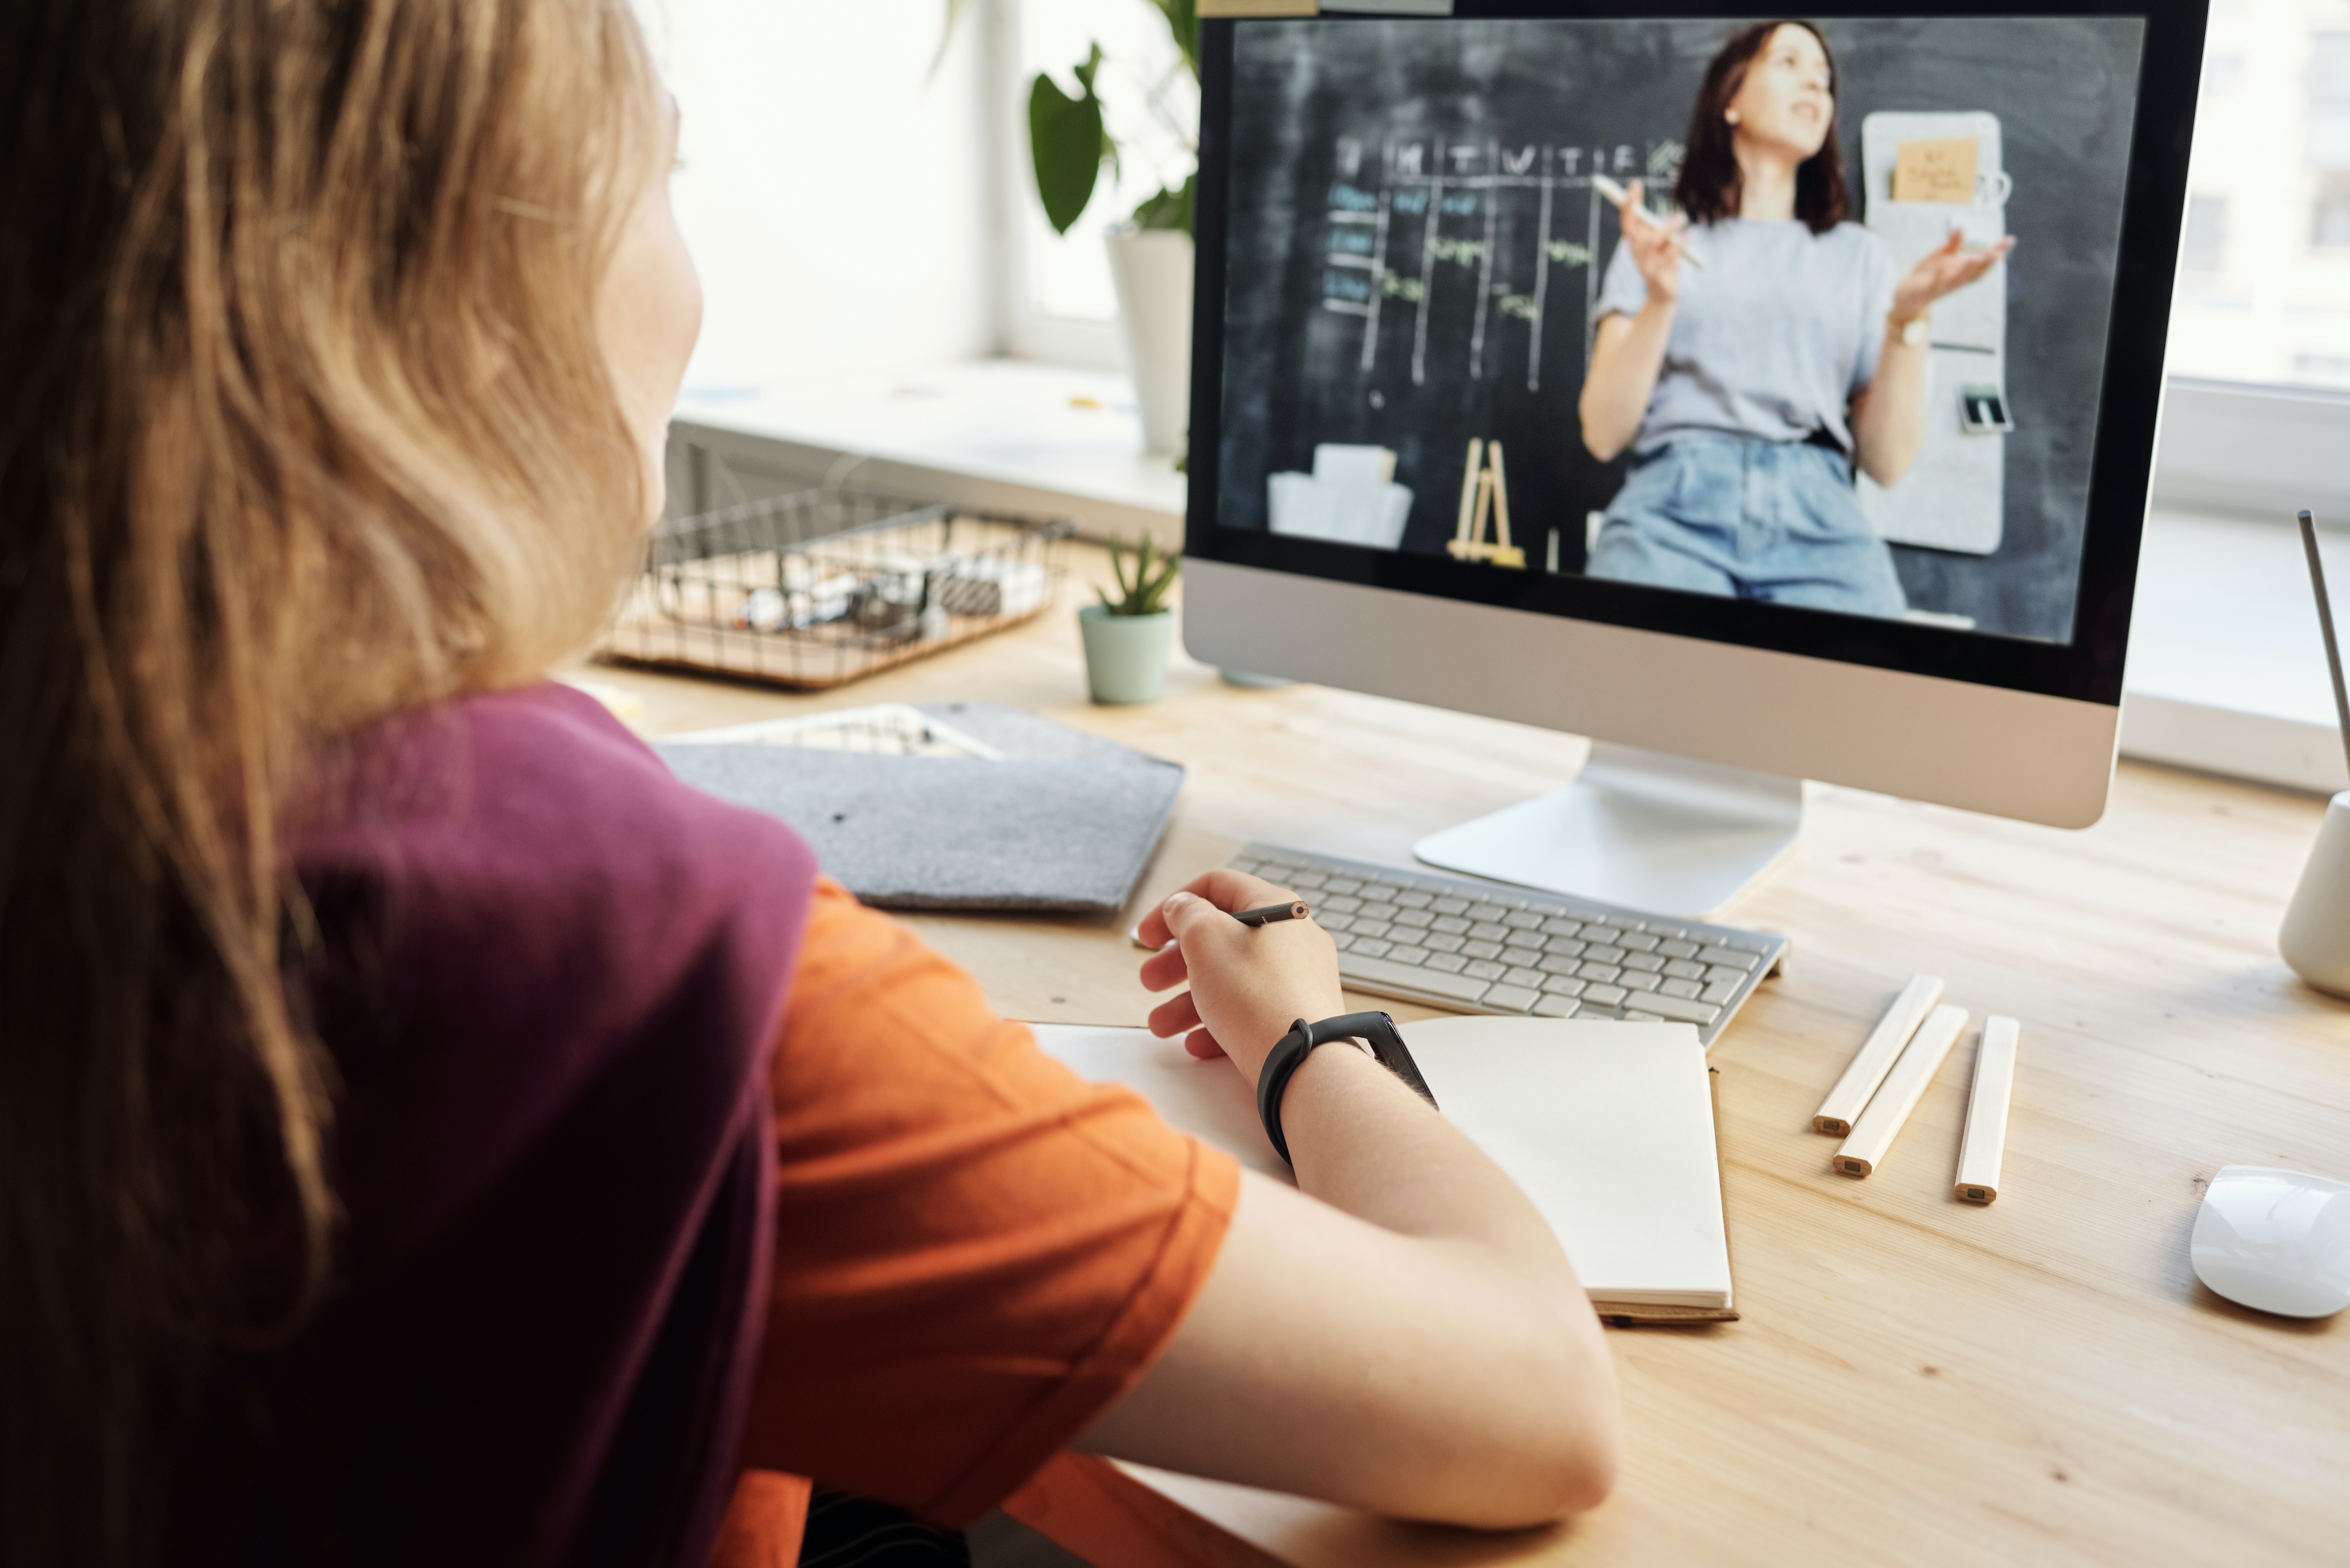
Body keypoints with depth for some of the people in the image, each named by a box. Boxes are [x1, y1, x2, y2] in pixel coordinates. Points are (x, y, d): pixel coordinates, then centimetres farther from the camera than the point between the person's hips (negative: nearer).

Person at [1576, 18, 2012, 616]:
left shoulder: (1859, 255, 20)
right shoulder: (1659, 237, 17)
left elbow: (1887, 462, 11)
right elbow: (1603, 435, 5)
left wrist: (1908, 319, -2)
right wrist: (1660, 301, -7)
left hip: (1819, 519, 2)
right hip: (1676, 504, -1)